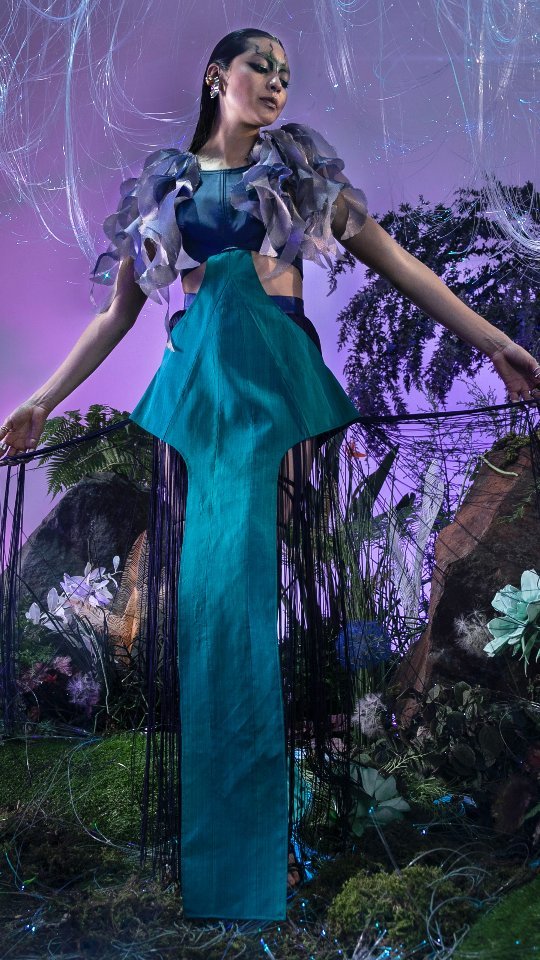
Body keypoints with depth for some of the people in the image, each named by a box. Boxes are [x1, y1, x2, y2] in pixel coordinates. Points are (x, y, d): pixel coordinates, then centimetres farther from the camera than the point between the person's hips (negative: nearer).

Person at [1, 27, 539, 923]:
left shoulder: (300, 169, 16)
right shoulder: (162, 184, 17)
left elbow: (397, 262, 10)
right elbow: (115, 314, 19)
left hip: (282, 381, 0)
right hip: (193, 386, 1)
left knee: (279, 578, -7)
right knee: (203, 581, -3)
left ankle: (290, 820, 3)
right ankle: (202, 851, 10)